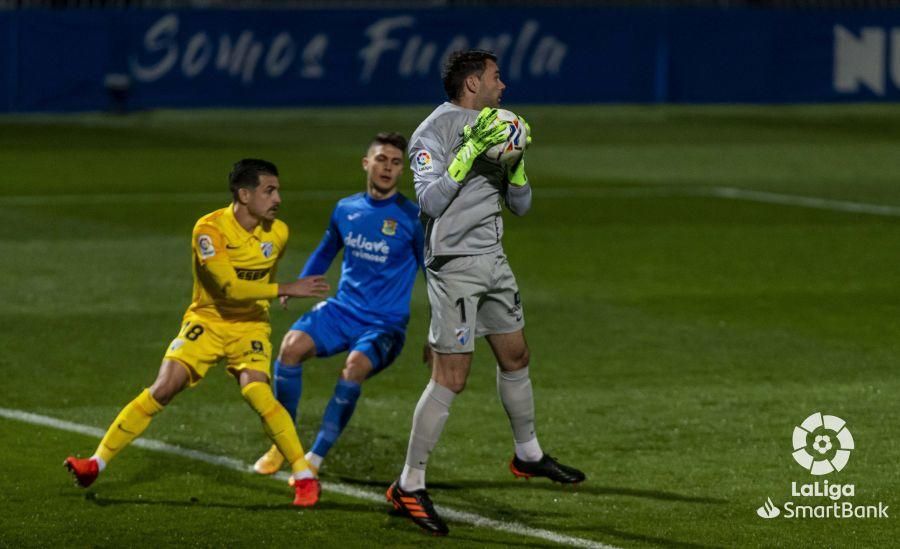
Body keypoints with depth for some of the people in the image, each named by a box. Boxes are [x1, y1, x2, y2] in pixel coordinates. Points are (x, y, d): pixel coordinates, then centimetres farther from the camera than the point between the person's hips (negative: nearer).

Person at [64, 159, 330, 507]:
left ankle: (305, 477, -15)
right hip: (207, 321, -1)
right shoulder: (209, 229, -19)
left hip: (250, 325, 1)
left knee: (256, 392, -24)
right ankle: (96, 464, -5)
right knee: (162, 390, -14)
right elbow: (229, 287, -29)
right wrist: (286, 290, -30)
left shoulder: (278, 233, -4)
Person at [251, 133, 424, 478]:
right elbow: (325, 252, 25)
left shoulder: (412, 219, -5)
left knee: (355, 366, -35)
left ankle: (315, 459, -22)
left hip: (385, 324, -4)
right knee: (291, 346, -25)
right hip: (342, 310, 4)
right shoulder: (346, 210, 8)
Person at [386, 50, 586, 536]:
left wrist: (514, 162, -2)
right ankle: (409, 486, -5)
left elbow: (520, 205, 15)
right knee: (450, 379, -11)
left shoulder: (488, 127, 13)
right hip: (454, 265, -8)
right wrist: (469, 152, -24)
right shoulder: (434, 132, -12)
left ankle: (528, 454, 39)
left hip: (492, 259, 8)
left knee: (515, 357, 19)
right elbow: (431, 200, -24)